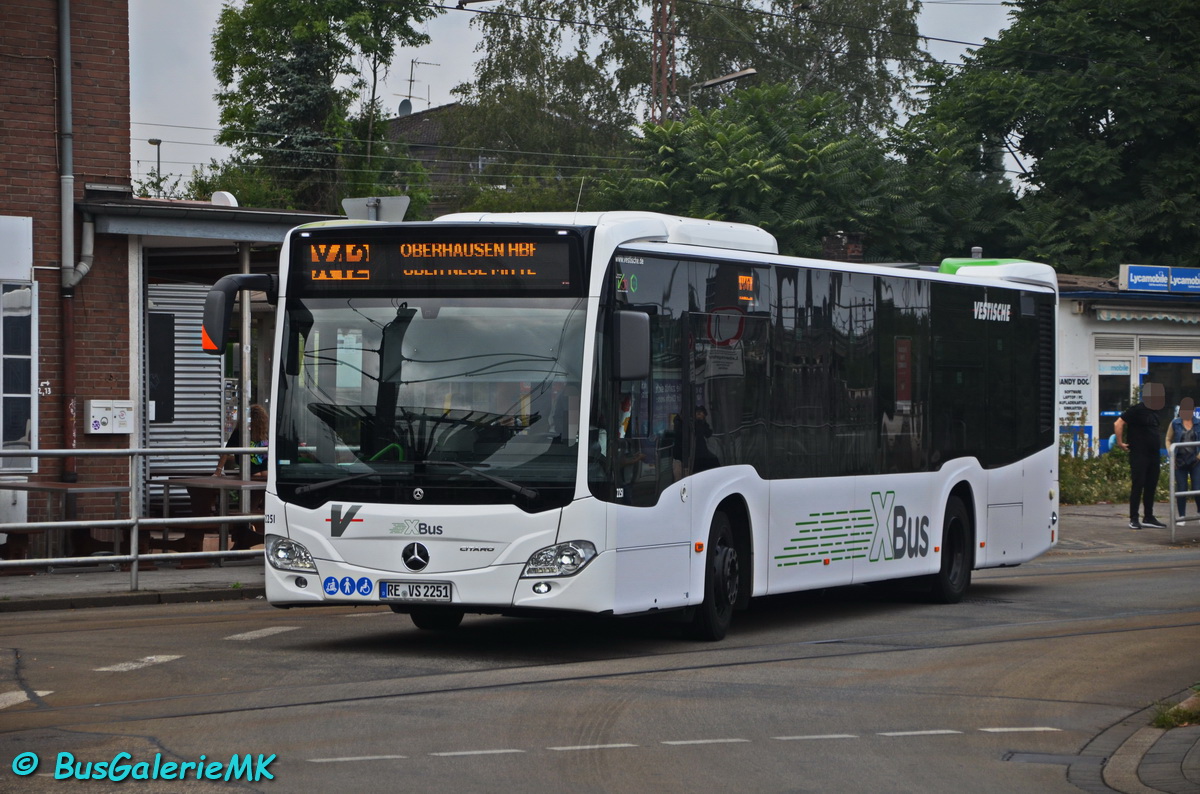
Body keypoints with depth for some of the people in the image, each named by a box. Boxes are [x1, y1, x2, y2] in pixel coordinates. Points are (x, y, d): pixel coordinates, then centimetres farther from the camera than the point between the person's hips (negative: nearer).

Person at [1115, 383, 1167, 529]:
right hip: (1139, 455, -8)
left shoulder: (1154, 411, 13)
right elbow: (1119, 423, -16)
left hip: (1153, 455, 8)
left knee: (1151, 487, 10)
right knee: (1138, 486, -6)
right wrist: (1120, 442, -16)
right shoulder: (1137, 410, -12)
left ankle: (1148, 518, 16)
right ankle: (1133, 519, -2)